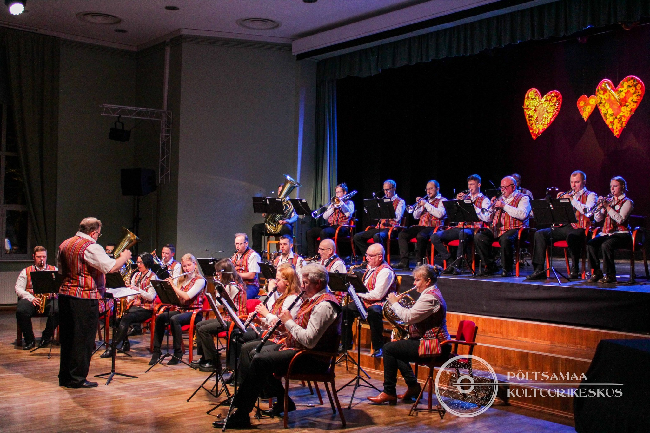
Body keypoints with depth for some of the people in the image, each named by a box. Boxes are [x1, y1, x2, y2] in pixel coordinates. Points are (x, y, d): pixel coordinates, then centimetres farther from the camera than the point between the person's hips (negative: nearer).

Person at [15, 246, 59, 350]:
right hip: (30, 299, 0)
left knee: (57, 310, -35)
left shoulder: (54, 270, 18)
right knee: (21, 311, -34)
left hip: (49, 299, 0)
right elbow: (18, 289, 5)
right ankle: (29, 339, -16)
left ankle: (46, 337, -11)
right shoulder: (26, 271, 17)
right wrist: (31, 298, -12)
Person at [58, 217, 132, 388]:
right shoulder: (91, 247, -15)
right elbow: (112, 267, -21)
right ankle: (77, 378, 5)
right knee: (83, 339, 0)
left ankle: (65, 377, 22)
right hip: (84, 298, -8)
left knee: (67, 337, 15)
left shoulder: (65, 244, 12)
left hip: (65, 295, 8)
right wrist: (124, 257, -4)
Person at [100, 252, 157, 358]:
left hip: (146, 309, -7)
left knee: (126, 318, -30)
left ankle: (112, 347, -29)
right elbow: (131, 292, 16)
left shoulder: (152, 277, -4)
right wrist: (126, 300, -4)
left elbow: (151, 297, -14)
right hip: (134, 305, 7)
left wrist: (138, 290, -25)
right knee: (118, 316, -20)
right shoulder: (136, 275, 17)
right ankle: (125, 342, -6)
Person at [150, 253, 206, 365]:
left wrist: (173, 285, -14)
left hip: (194, 313, -7)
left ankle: (178, 353, -25)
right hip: (181, 310, 7)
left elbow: (187, 296, -18)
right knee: (160, 317, -18)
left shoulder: (200, 280, -5)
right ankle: (156, 351, -13)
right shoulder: (181, 279, 17)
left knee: (174, 319, -34)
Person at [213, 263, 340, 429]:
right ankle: (283, 401, 20)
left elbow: (309, 340, -28)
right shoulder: (313, 299, 12)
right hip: (296, 347, 11)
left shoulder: (324, 306, -21)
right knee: (258, 352, 16)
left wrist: (289, 321, -17)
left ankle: (240, 415, -14)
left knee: (259, 361, -20)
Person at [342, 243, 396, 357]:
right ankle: (346, 343, 14)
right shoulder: (370, 267, 12)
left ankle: (378, 347, -27)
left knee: (374, 312, -39)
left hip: (381, 303, -10)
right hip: (366, 301, 10)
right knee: (345, 309, 1)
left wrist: (359, 293, -16)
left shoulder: (385, 271, -18)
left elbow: (378, 295, -25)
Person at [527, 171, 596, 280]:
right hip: (564, 226, 6)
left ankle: (575, 270, -23)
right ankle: (539, 269, -19)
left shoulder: (590, 195, 8)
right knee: (540, 234, -15)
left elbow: (587, 212, -14)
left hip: (579, 228, -6)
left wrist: (572, 199, -13)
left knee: (571, 236, -40)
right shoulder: (569, 194, 24)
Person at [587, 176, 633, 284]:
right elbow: (598, 219, 10)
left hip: (621, 234, -5)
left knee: (606, 245, -34)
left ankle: (610, 275, -22)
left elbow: (620, 219, -16)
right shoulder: (608, 200, 17)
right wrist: (600, 206, -7)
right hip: (606, 233, 5)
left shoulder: (627, 202, 1)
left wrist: (607, 207, -19)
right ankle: (596, 272, -11)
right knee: (590, 245, -22)